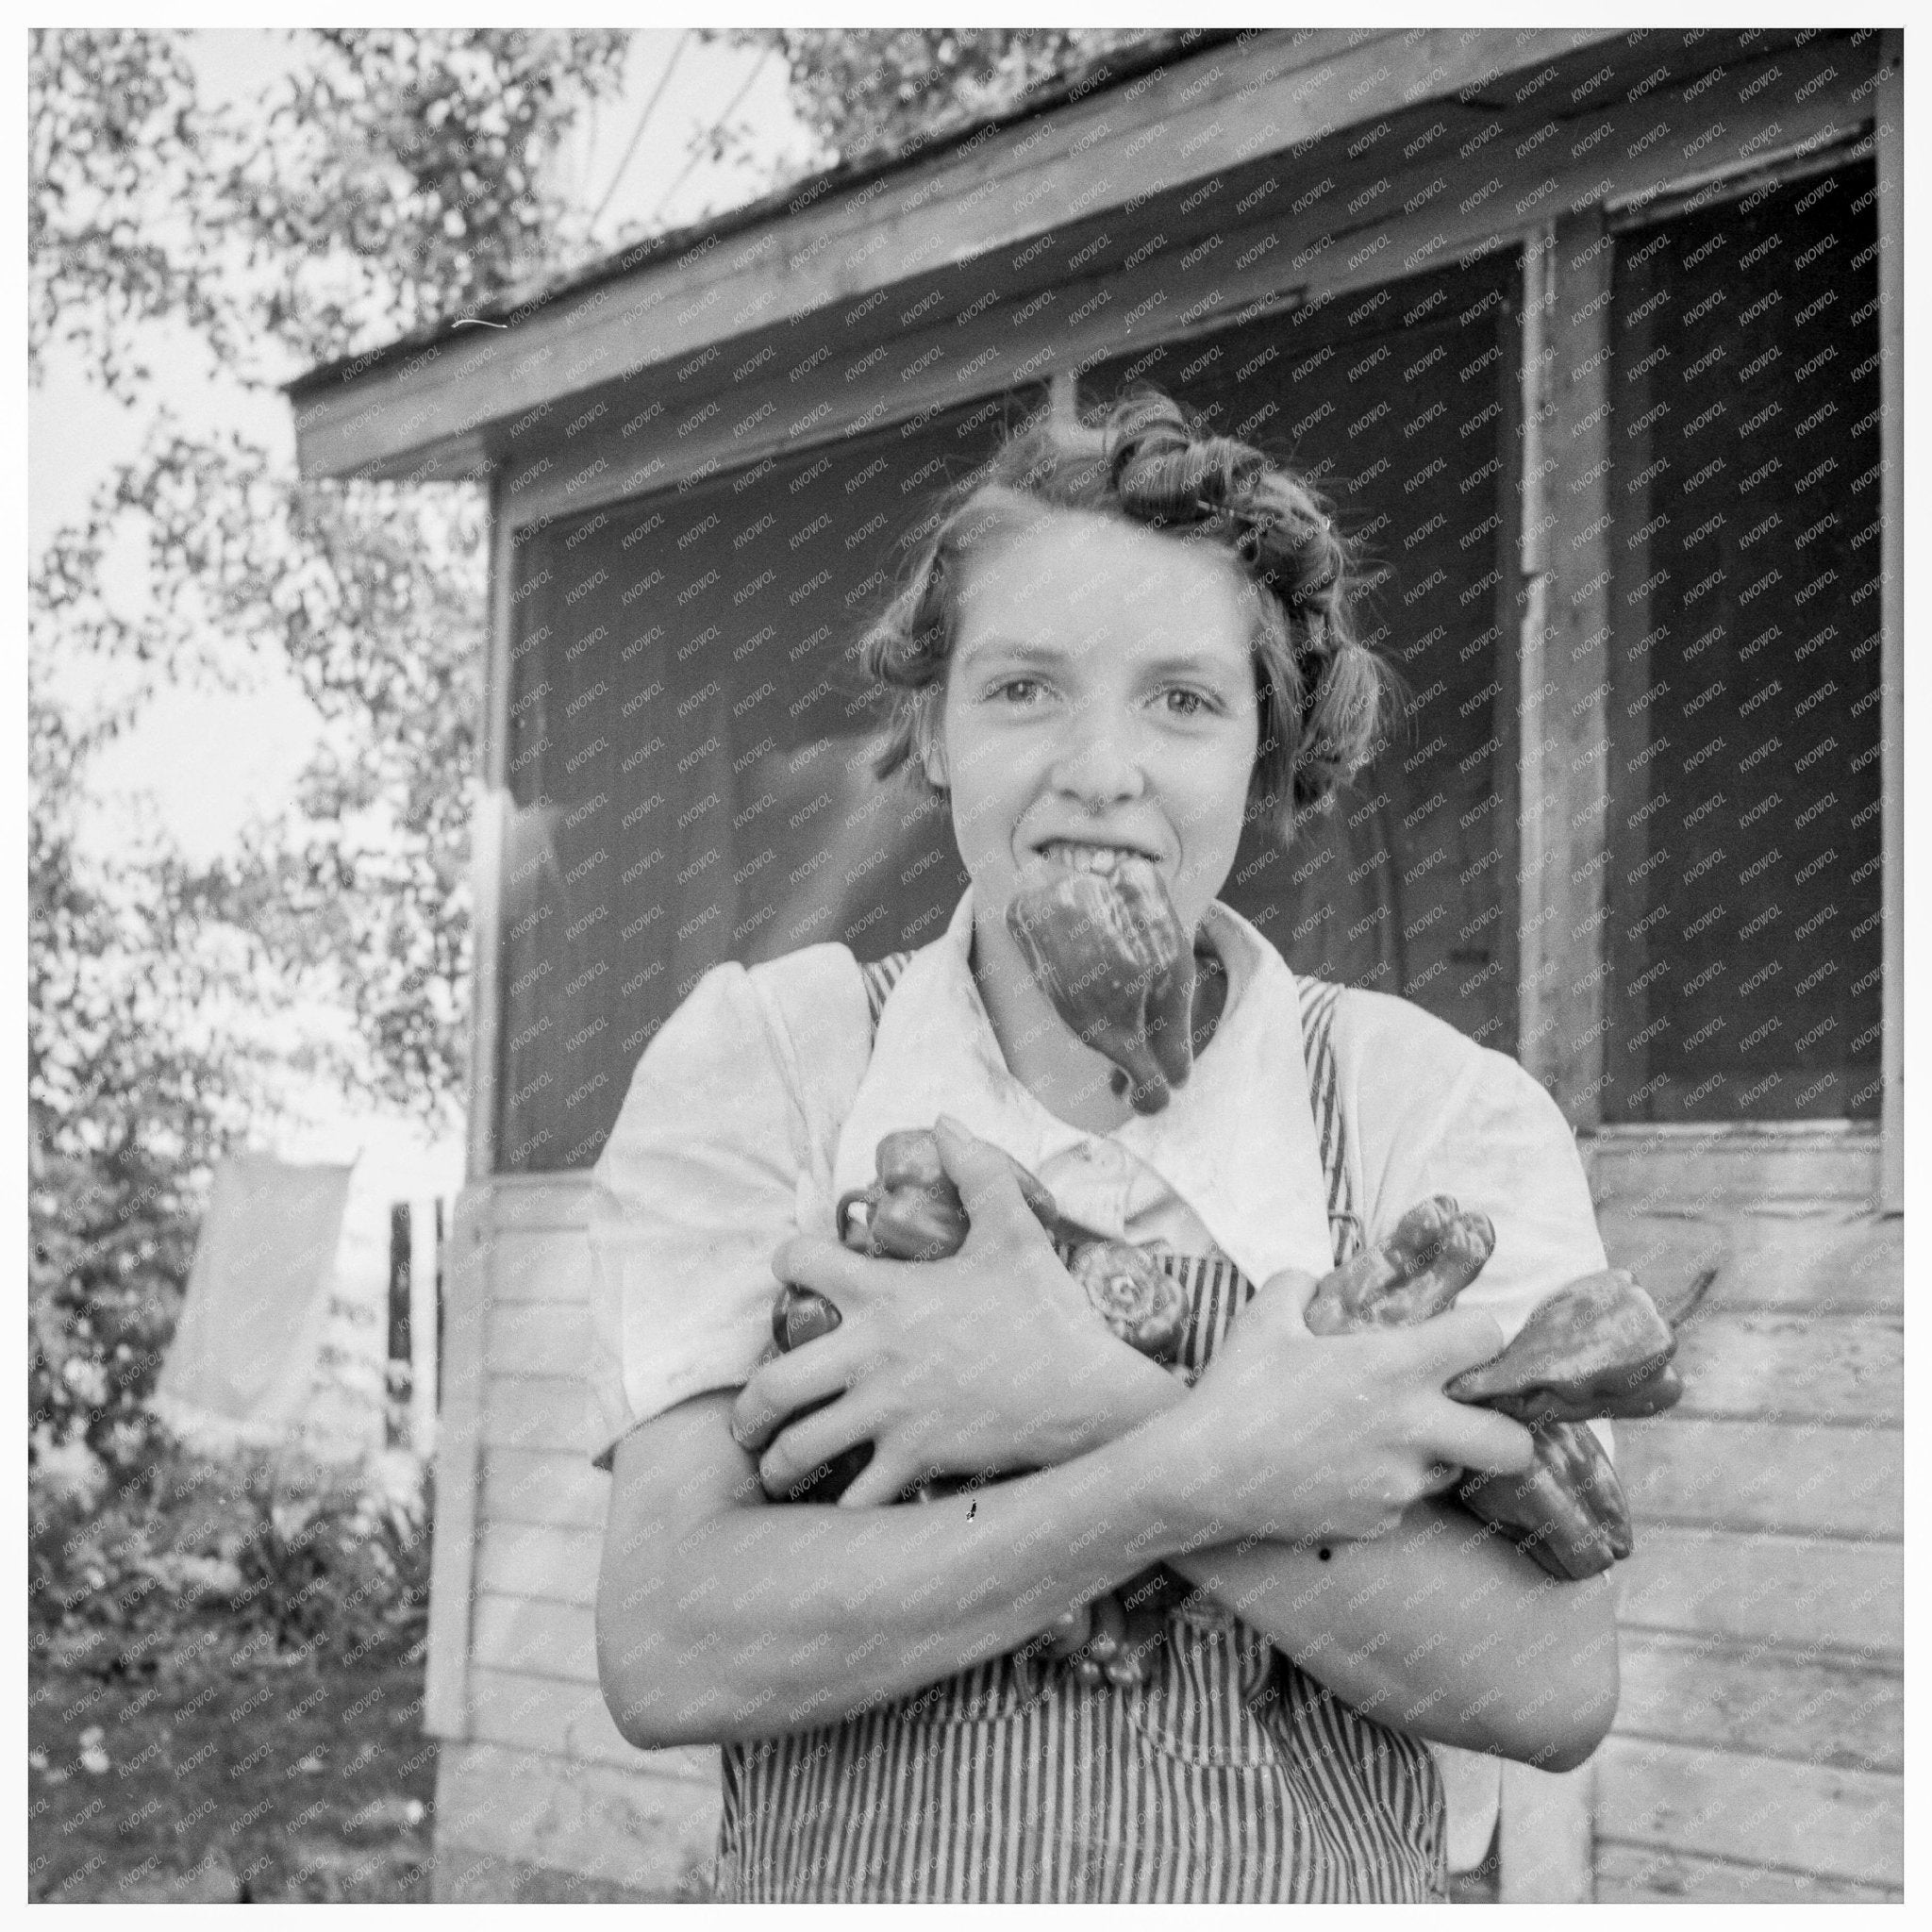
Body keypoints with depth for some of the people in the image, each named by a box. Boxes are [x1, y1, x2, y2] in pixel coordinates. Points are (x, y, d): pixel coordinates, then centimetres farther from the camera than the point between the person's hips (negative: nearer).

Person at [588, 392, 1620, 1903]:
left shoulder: (1447, 1111, -5)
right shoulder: (758, 1062, -5)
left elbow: (1554, 1690, -14)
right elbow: (668, 1658, -14)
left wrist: (1090, 1410, -23)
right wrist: (1205, 1471, -20)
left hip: (1325, 1884, 0)